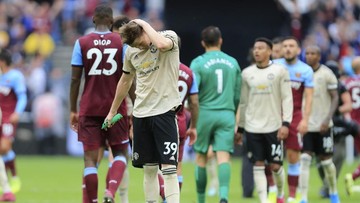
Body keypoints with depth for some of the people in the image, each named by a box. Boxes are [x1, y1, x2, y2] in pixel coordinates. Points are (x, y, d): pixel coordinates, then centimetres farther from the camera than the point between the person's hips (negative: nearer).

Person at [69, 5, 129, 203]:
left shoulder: (82, 43, 0)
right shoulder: (122, 42, -1)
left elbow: (75, 79, -1)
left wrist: (73, 110, 6)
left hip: (89, 109, 0)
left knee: (90, 158, 2)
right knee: (120, 153, 13)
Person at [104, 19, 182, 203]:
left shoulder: (169, 37, -8)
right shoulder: (131, 51, 7)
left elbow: (161, 44, -34)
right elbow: (125, 81, 21)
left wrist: (144, 23, -19)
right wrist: (113, 111, 25)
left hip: (164, 110, -5)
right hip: (141, 112, 5)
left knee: (168, 166, -12)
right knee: (149, 167, 9)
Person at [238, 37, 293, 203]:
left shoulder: (280, 71, -1)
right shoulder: (247, 73, 8)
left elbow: (287, 98, -3)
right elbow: (243, 102, 14)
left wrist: (286, 123, -12)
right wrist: (240, 128, 13)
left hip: (273, 126, -2)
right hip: (253, 127, 2)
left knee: (275, 165, 2)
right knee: (258, 165, -3)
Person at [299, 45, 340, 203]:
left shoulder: (326, 74, -7)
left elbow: (335, 98, -6)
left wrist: (328, 119, -18)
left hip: (322, 125, -2)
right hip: (306, 124, 2)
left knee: (326, 161, 8)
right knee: (304, 160, -8)